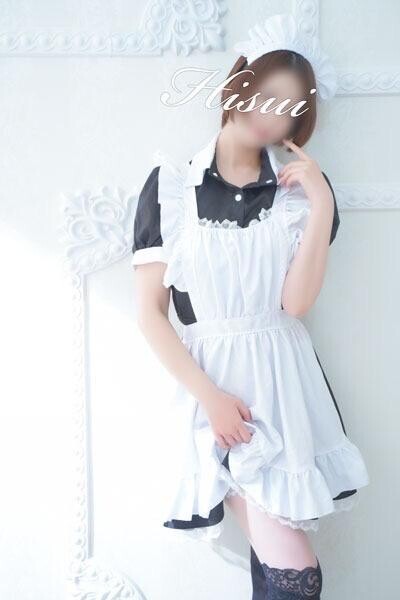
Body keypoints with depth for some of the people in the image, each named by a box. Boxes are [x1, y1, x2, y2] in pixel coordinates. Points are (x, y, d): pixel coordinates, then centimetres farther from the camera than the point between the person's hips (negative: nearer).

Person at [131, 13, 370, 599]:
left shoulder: (301, 188, 4)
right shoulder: (169, 185, -2)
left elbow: (296, 302, -8)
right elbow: (151, 312, -2)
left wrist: (322, 206, -15)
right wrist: (208, 394, -10)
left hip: (284, 379, 3)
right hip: (212, 381, -2)